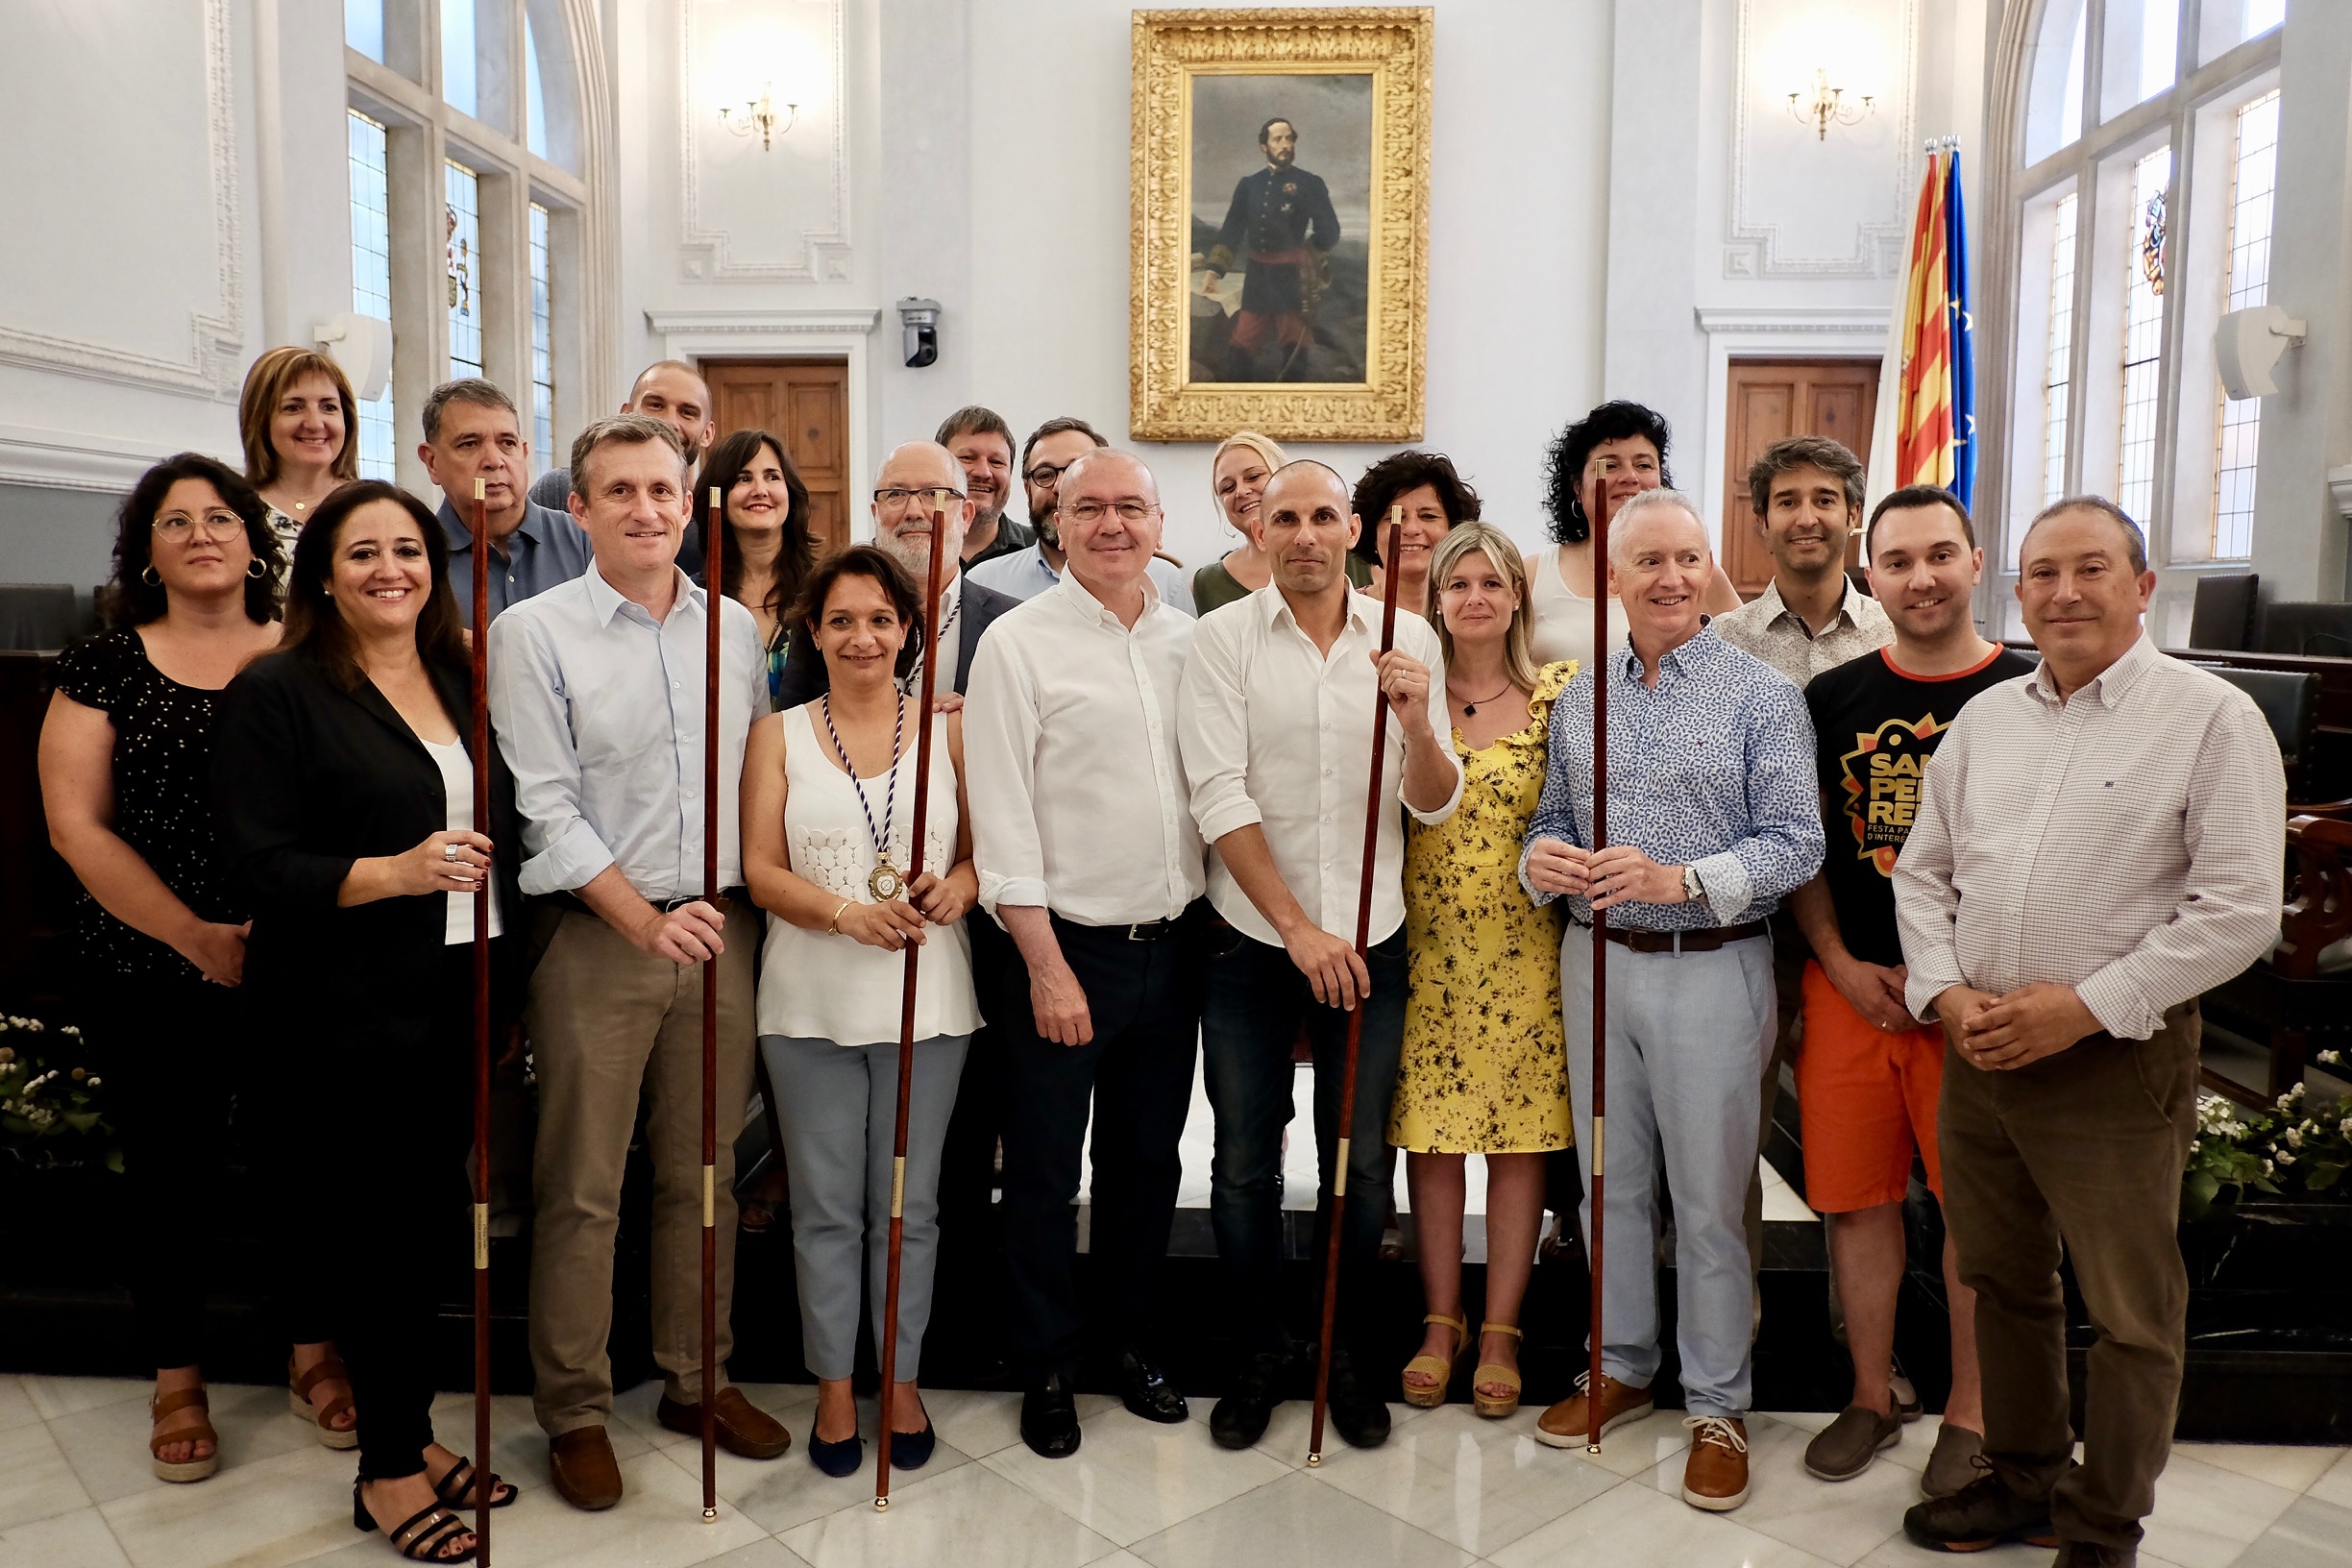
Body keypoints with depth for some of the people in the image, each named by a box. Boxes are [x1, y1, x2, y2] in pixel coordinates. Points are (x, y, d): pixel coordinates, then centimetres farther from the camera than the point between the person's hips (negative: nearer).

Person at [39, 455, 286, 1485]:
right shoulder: (103, 669, 1)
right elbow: (76, 825, -4)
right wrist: (198, 937, -12)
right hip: (149, 975, 0)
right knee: (170, 1170, 10)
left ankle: (314, 1347, 29)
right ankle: (176, 1379, 28)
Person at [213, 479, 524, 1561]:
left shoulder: (464, 681, 12)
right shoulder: (276, 692, -6)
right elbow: (260, 865, -12)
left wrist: (509, 981, 9)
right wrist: (400, 871, -25)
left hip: (465, 997, 6)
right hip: (358, 1014, -5)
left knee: (434, 1224, 13)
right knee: (383, 1229, 2)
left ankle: (413, 1433, 30)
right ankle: (383, 1473, 19)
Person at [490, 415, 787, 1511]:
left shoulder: (735, 625, 8)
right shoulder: (533, 632, -4)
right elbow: (546, 805, -9)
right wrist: (645, 920, -16)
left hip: (724, 929, 4)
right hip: (597, 934, -3)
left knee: (705, 1174, 13)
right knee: (583, 1189, 3)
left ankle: (699, 1380, 27)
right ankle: (575, 1410, 18)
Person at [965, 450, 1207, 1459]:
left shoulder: (1190, 640, 8)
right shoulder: (1018, 644, -6)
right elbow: (1003, 818, -10)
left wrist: (1215, 923, 6)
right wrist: (1047, 966, -13)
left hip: (1174, 946, 5)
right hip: (1065, 946, -4)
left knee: (1148, 1160, 16)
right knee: (1044, 1176, 6)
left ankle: (1132, 1343, 34)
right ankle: (1046, 1369, 24)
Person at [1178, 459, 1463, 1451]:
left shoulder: (1408, 639, 1)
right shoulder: (1224, 638, -4)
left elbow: (1436, 806, -2)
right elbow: (1221, 799, -10)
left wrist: (1416, 723, -23)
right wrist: (1300, 929, -14)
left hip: (1370, 945, 1)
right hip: (1252, 945, -1)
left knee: (1361, 1165, 11)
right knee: (1244, 1169, 8)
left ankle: (1350, 1358, 30)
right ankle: (1258, 1354, 28)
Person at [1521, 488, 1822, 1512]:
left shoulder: (1762, 694, -5)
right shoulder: (1578, 698, 10)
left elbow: (1796, 842, -10)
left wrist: (1682, 879, -24)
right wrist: (1543, 859, -8)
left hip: (1709, 968, -4)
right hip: (1595, 959, 5)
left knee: (1708, 1197, 4)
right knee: (1609, 1181, 14)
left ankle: (1717, 1406, 20)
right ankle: (1620, 1368, 31)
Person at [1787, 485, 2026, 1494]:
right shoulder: (1832, 699, 4)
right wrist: (1841, 964, -3)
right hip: (1850, 986, 2)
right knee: (1855, 1197, 9)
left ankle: (1970, 1411, 27)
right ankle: (1872, 1397, 28)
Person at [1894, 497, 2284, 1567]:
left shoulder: (2212, 717, -7)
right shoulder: (1985, 717, 10)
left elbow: (2240, 909, -13)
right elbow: (1923, 870, 12)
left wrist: (2084, 1006, -16)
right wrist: (1945, 990, -4)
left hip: (2116, 1065, -5)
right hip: (1978, 1053, 5)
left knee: (2129, 1315, 7)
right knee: (2003, 1285, 18)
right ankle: (2025, 1481, 36)